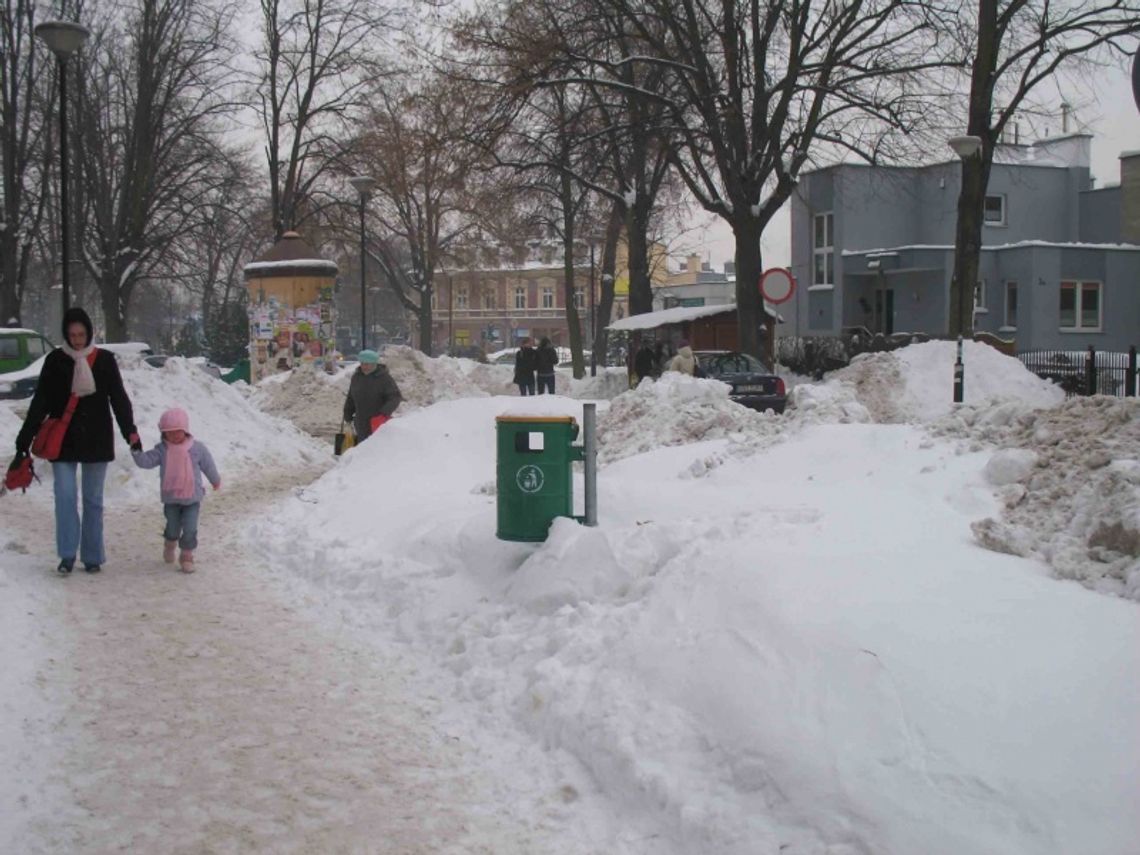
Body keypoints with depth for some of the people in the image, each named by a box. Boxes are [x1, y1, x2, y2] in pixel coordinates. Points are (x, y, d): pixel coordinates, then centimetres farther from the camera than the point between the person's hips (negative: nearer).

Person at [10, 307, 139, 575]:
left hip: (96, 439, 0)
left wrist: (130, 431, -15)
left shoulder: (105, 360, -1)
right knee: (65, 496, -7)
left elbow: (119, 398, -2)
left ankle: (93, 557, 14)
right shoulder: (55, 360, -2)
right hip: (63, 440, 0)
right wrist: (23, 442, -6)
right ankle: (67, 555, 2)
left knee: (93, 499, 6)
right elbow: (40, 403, -2)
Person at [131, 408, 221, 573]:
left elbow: (208, 466, 5)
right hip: (170, 498, 1)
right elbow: (146, 461, -16)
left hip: (192, 498, -1)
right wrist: (136, 451, -31)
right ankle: (169, 546, 46)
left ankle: (186, 556, 13)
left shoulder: (197, 448, -8)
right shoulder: (162, 450, -6)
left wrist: (216, 481, 18)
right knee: (173, 527, 14)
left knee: (190, 529, -6)